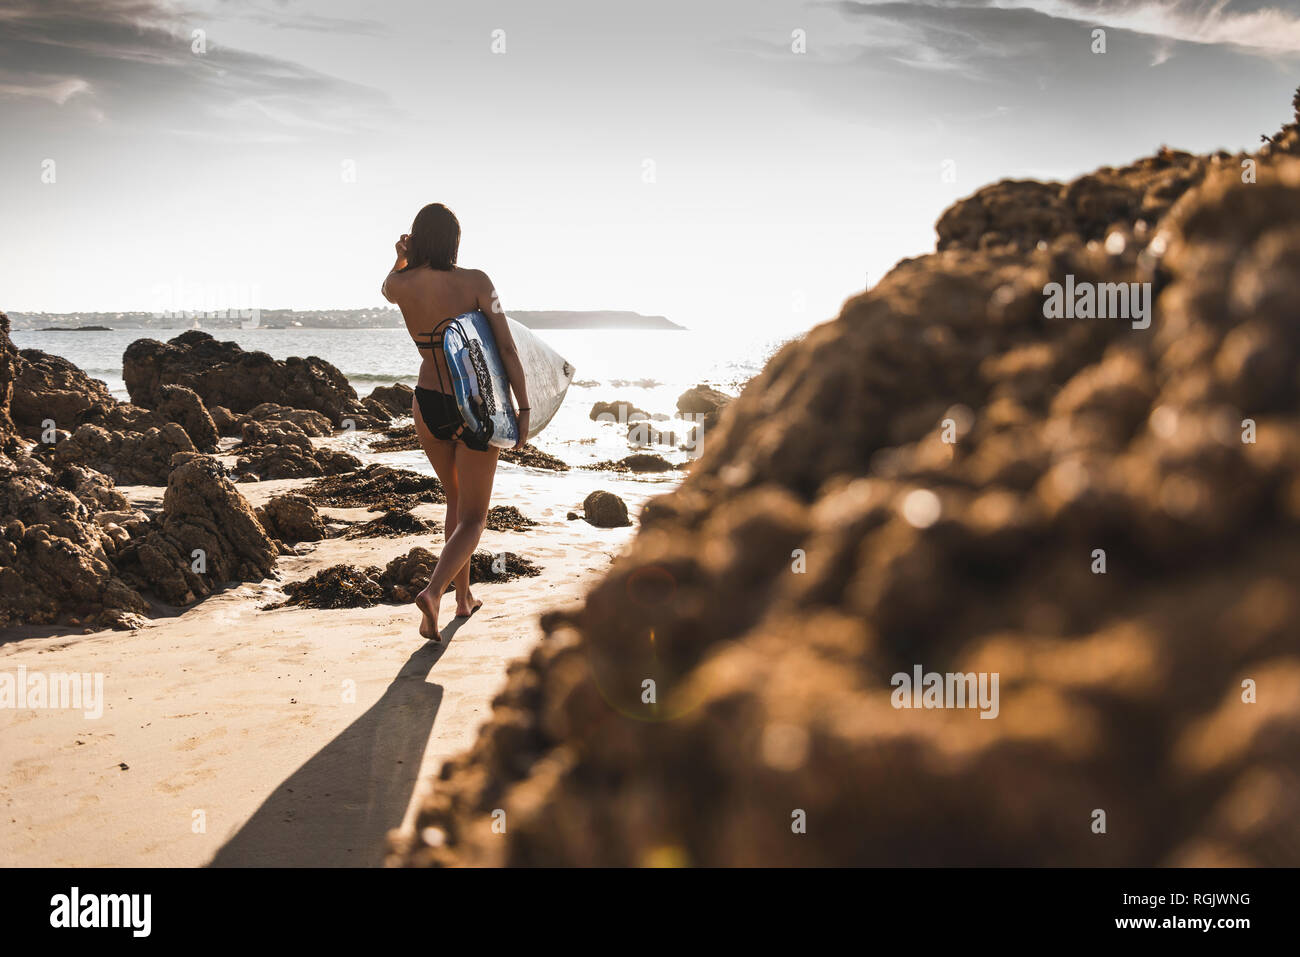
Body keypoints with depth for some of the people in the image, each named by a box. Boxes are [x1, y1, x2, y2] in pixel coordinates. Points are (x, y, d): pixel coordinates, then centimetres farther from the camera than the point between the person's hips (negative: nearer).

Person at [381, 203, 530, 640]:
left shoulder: (402, 285, -3)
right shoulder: (475, 282, -12)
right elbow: (506, 348, -14)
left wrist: (401, 258, 7)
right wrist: (523, 408, -9)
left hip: (427, 404, 4)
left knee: (456, 500, 26)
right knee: (473, 518, 5)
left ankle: (464, 596, 32)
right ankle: (433, 591, -19)